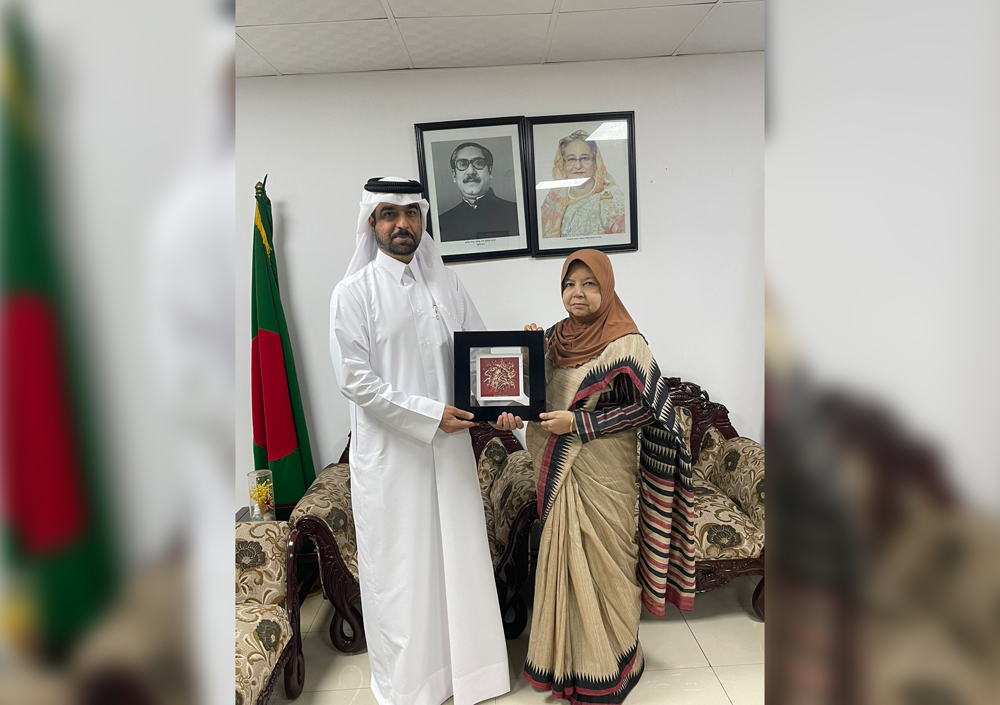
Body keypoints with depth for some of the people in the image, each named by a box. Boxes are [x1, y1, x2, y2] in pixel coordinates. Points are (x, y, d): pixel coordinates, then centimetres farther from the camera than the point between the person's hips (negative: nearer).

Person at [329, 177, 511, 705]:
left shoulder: (446, 284, 6)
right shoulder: (354, 293, -6)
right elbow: (355, 379, -12)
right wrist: (428, 415, -17)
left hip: (450, 444, 4)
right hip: (389, 450, -4)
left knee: (459, 555, 14)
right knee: (400, 567, 8)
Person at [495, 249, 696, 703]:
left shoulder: (625, 344, -12)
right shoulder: (554, 337, 5)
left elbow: (647, 409, -13)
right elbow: (538, 394, 14)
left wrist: (578, 422, -18)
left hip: (602, 474, -5)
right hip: (559, 470, 6)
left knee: (601, 563, 6)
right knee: (563, 559, 15)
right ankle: (565, 660, 35)